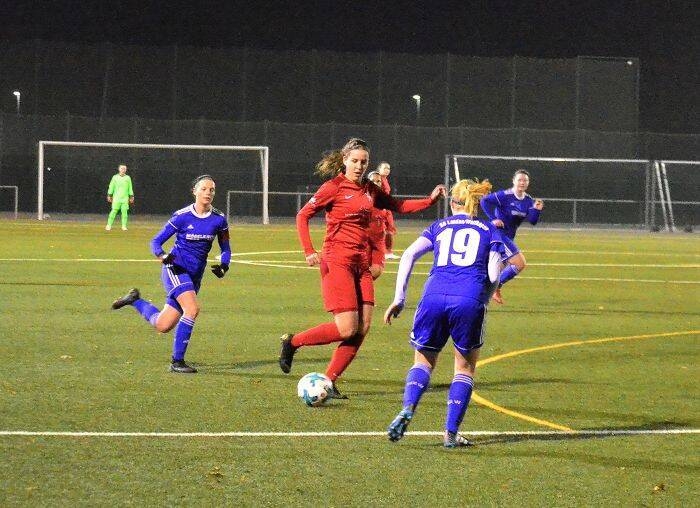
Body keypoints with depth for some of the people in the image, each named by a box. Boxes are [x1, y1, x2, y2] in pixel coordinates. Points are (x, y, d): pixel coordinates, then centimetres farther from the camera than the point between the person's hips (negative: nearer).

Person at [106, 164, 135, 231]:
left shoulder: (128, 178, 11)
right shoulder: (115, 177, 6)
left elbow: (130, 188, 13)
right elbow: (111, 187, 6)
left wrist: (131, 197, 9)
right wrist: (109, 196, 1)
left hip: (125, 198, 2)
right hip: (116, 198, -2)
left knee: (124, 212, -4)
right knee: (114, 211, -7)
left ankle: (124, 226, 1)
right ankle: (109, 225, -2)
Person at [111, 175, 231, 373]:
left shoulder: (219, 219, -1)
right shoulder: (182, 216, -11)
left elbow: (225, 249, 11)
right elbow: (156, 241, -5)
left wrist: (223, 266, -10)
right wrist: (162, 256, -26)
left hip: (195, 276, 5)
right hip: (175, 269, -5)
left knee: (162, 325, 5)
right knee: (192, 308, -27)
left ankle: (135, 300, 34)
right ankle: (177, 361, -16)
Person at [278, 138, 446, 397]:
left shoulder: (370, 190, 13)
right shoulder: (334, 187, -5)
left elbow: (400, 206, 20)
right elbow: (303, 216, -4)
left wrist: (430, 200, 8)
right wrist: (309, 251, -12)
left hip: (361, 264, 7)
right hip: (337, 262, -7)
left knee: (363, 327, -2)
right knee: (347, 328, -13)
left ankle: (328, 382, 5)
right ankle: (292, 342, 6)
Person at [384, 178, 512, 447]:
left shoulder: (439, 226, 22)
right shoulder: (490, 230, 19)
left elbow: (408, 256, 7)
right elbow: (493, 276, 6)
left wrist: (399, 299, 7)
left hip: (434, 296, 1)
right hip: (469, 301, -1)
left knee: (424, 361, 19)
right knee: (465, 367, 18)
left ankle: (407, 410, -9)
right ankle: (451, 433, 9)